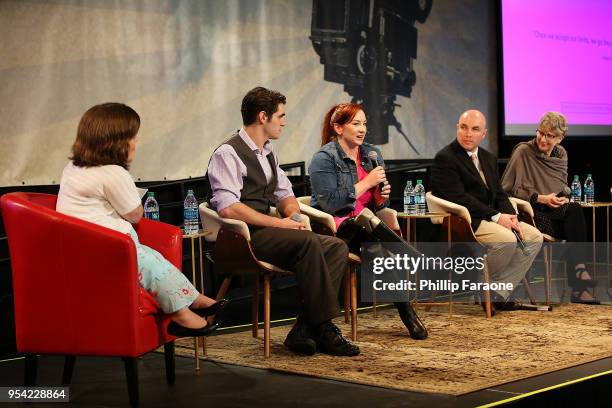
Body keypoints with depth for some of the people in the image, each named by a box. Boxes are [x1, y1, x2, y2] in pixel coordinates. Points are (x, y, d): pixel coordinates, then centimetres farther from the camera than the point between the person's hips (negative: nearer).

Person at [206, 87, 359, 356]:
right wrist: (278, 223, -19)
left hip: (267, 231, 9)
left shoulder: (268, 153, 19)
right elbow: (227, 208, -21)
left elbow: (285, 194, 26)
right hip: (244, 238, -9)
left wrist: (292, 213, 1)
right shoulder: (228, 154, -9)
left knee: (337, 247, -11)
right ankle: (323, 329, -22)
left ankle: (304, 330, -19)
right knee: (307, 241, -31)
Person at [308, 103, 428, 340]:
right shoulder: (324, 158, -4)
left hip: (366, 226, 5)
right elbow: (329, 203, -17)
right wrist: (366, 183, -16)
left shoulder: (372, 154, 15)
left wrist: (382, 196, -7)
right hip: (335, 229, -5)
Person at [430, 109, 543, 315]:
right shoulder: (445, 159, -10)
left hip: (491, 219, 9)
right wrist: (496, 217, -19)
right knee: (507, 239, -30)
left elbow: (499, 194, 16)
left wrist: (510, 217, -6)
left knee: (534, 237, -3)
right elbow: (458, 198, -19)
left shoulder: (488, 159, 18)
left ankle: (498, 293, -3)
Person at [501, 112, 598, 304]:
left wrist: (564, 197, -3)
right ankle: (579, 269, -25)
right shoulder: (523, 152, -4)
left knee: (575, 210, -30)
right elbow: (509, 189, -7)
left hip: (555, 209, 5)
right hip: (531, 212, -5)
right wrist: (542, 198, -15)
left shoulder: (561, 154, 13)